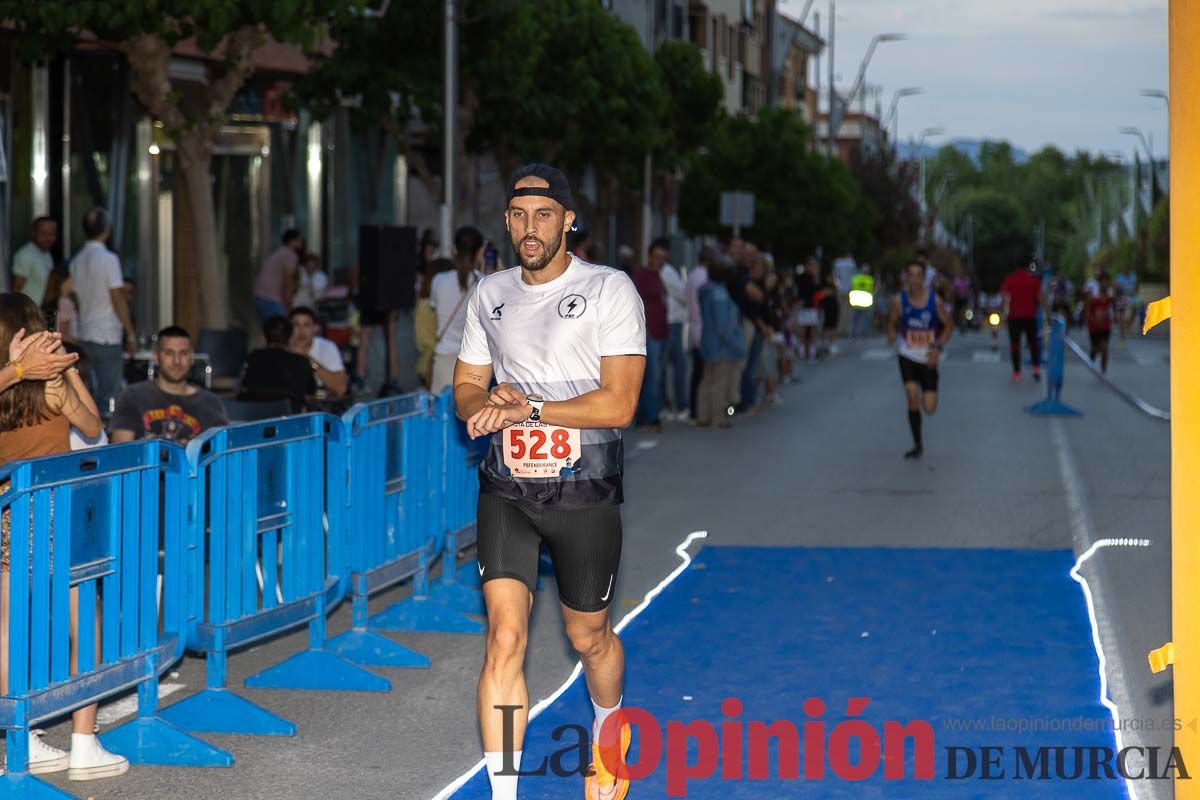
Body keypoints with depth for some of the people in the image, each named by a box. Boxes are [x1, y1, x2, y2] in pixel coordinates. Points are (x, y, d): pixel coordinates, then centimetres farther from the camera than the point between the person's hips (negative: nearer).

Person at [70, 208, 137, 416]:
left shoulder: (77, 261, 9)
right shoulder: (108, 259, -11)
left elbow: (76, 299, 12)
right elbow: (118, 300, -12)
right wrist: (131, 335, -6)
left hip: (83, 337, 7)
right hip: (107, 338, -7)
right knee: (107, 398, -4)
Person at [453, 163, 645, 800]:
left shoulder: (610, 291, -7)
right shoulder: (489, 296, 8)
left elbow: (619, 405, -14)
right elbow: (465, 389, 16)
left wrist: (529, 407, -20)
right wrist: (490, 402, -8)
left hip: (585, 494, -2)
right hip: (507, 491, 3)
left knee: (588, 638, 13)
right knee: (505, 639, -11)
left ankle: (609, 734, 46)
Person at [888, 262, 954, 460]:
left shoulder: (935, 301, -9)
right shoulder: (899, 301, -7)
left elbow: (949, 325, 1)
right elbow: (893, 322, 6)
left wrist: (938, 347, -12)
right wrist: (892, 334, -17)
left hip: (928, 359, 0)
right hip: (908, 356, 0)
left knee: (930, 408, -6)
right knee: (912, 396, -18)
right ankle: (917, 445, -3)